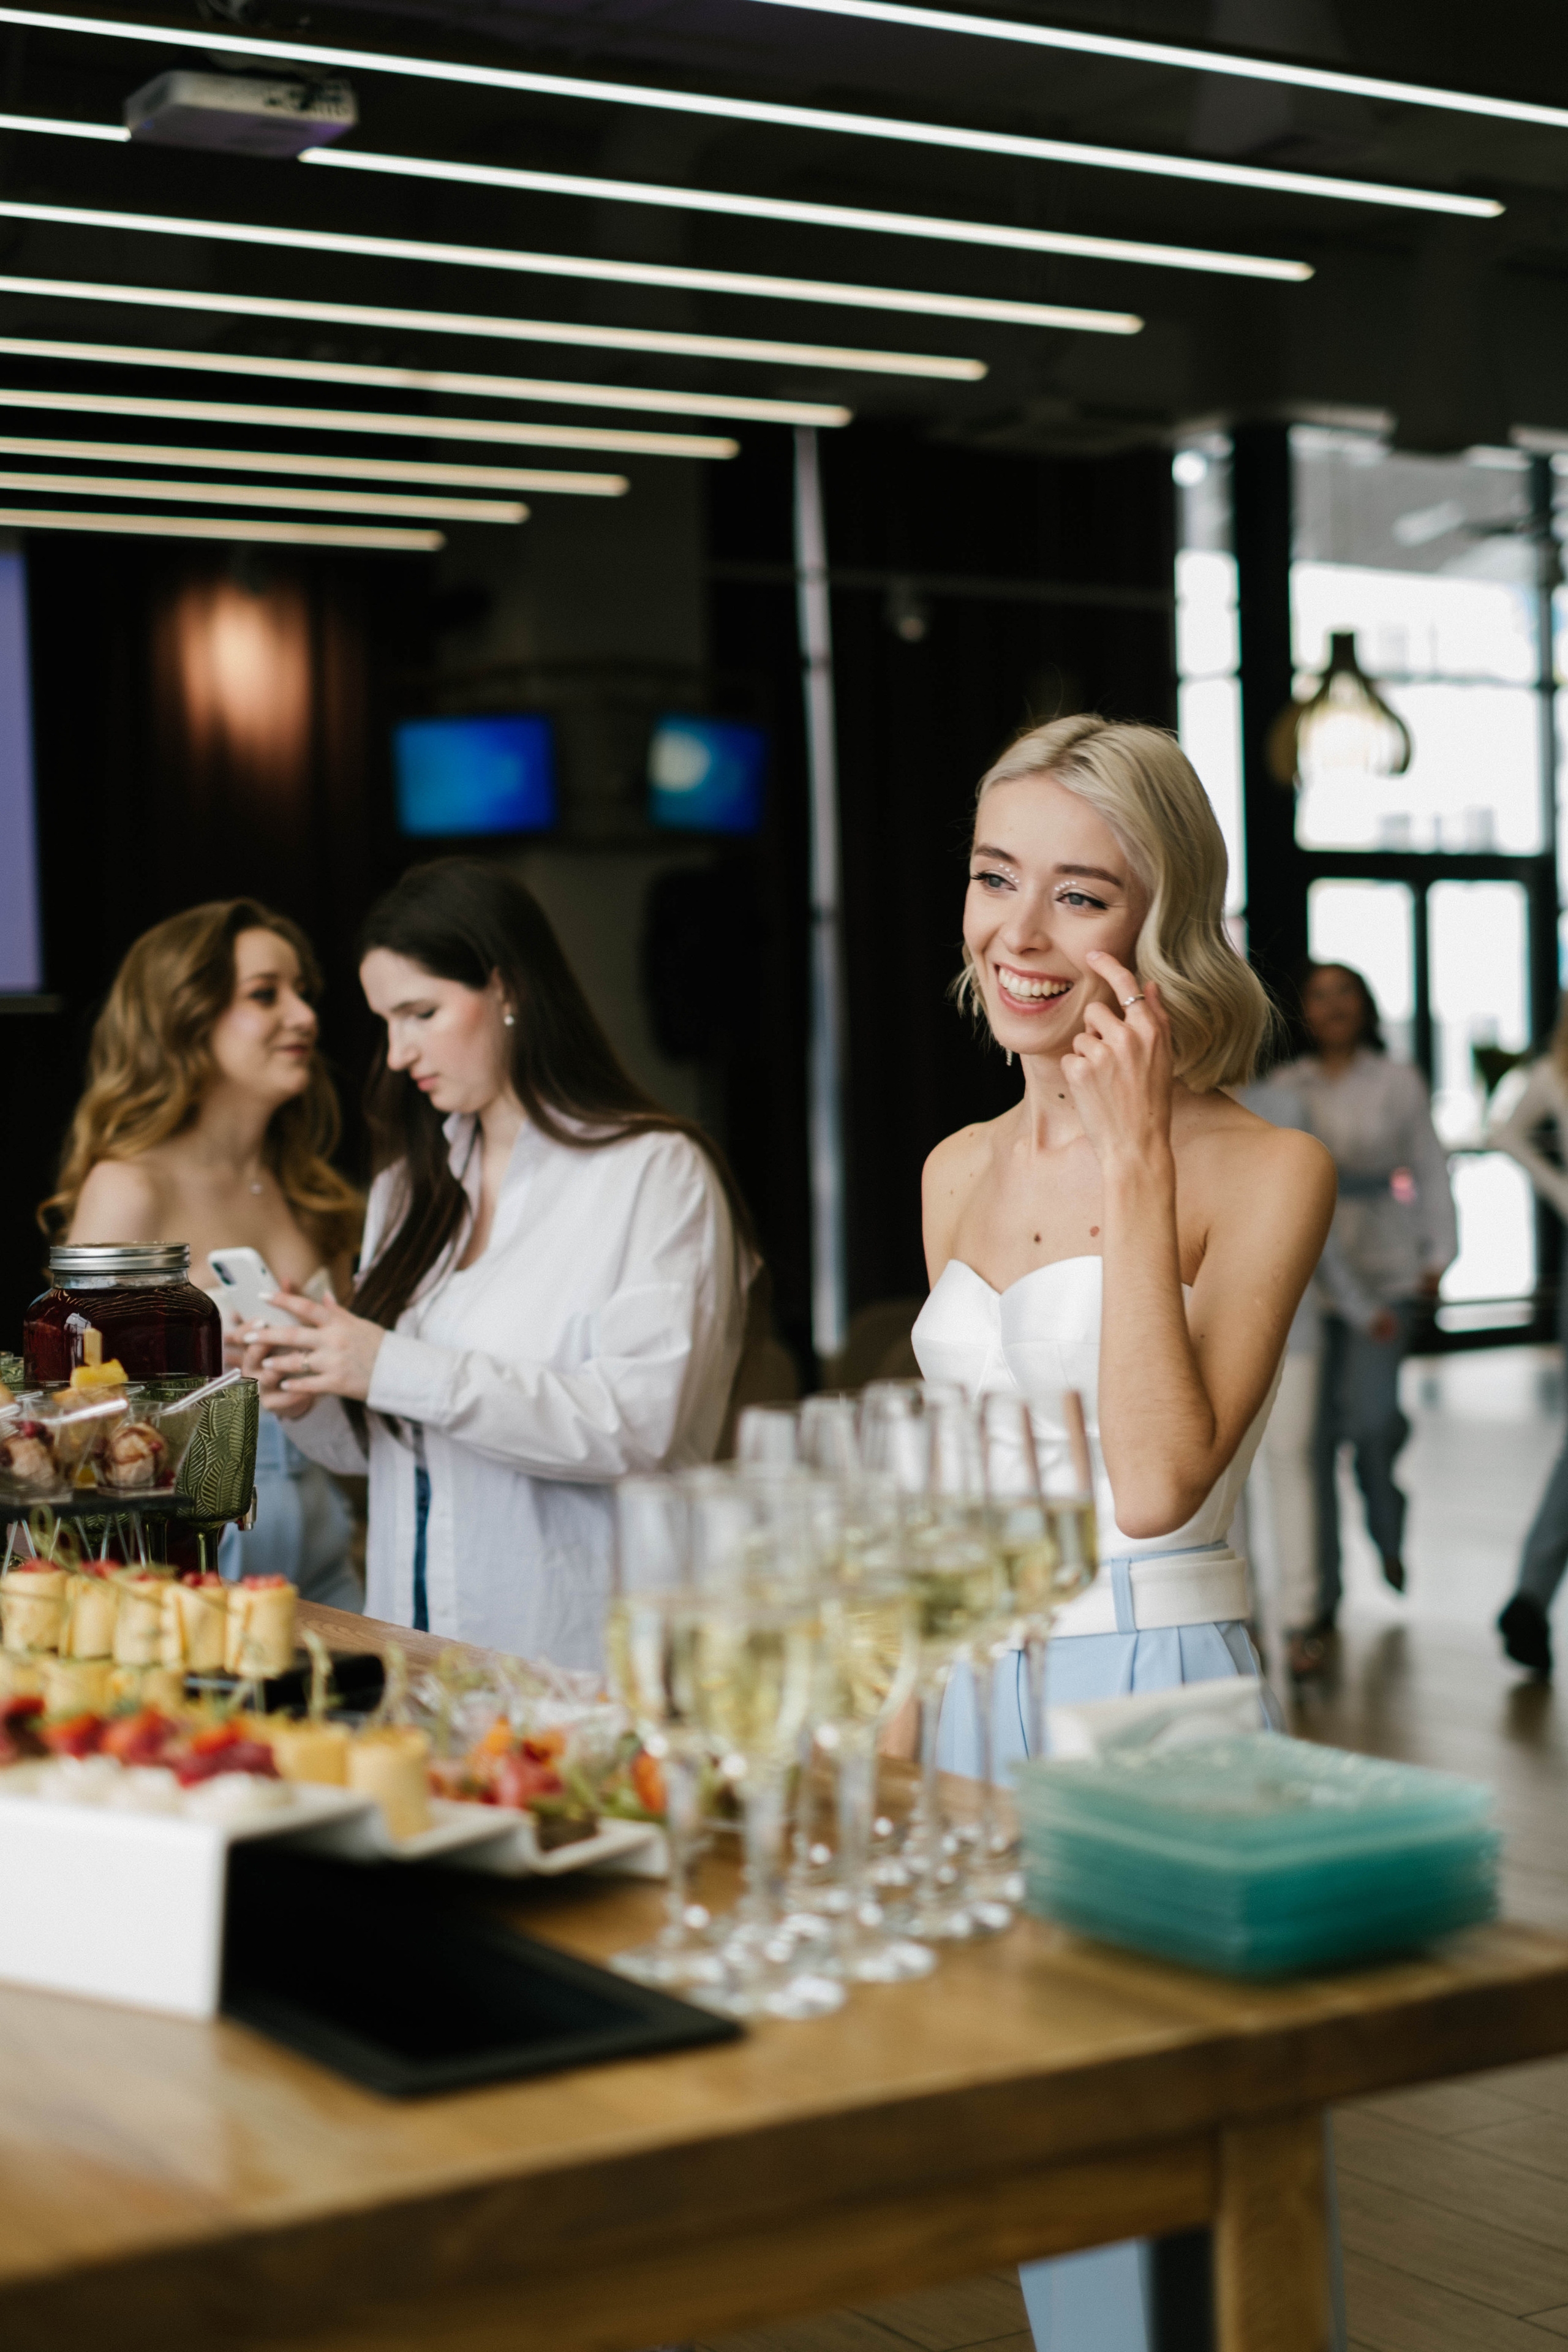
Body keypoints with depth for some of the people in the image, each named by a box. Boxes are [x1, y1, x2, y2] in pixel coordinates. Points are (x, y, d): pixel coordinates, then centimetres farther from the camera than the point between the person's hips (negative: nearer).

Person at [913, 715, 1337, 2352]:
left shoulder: (1265, 1171, -10)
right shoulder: (962, 1170, 9)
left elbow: (1155, 1480, -22)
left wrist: (1135, 1165, -21)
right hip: (975, 1696, 6)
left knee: (1156, 2219, 2)